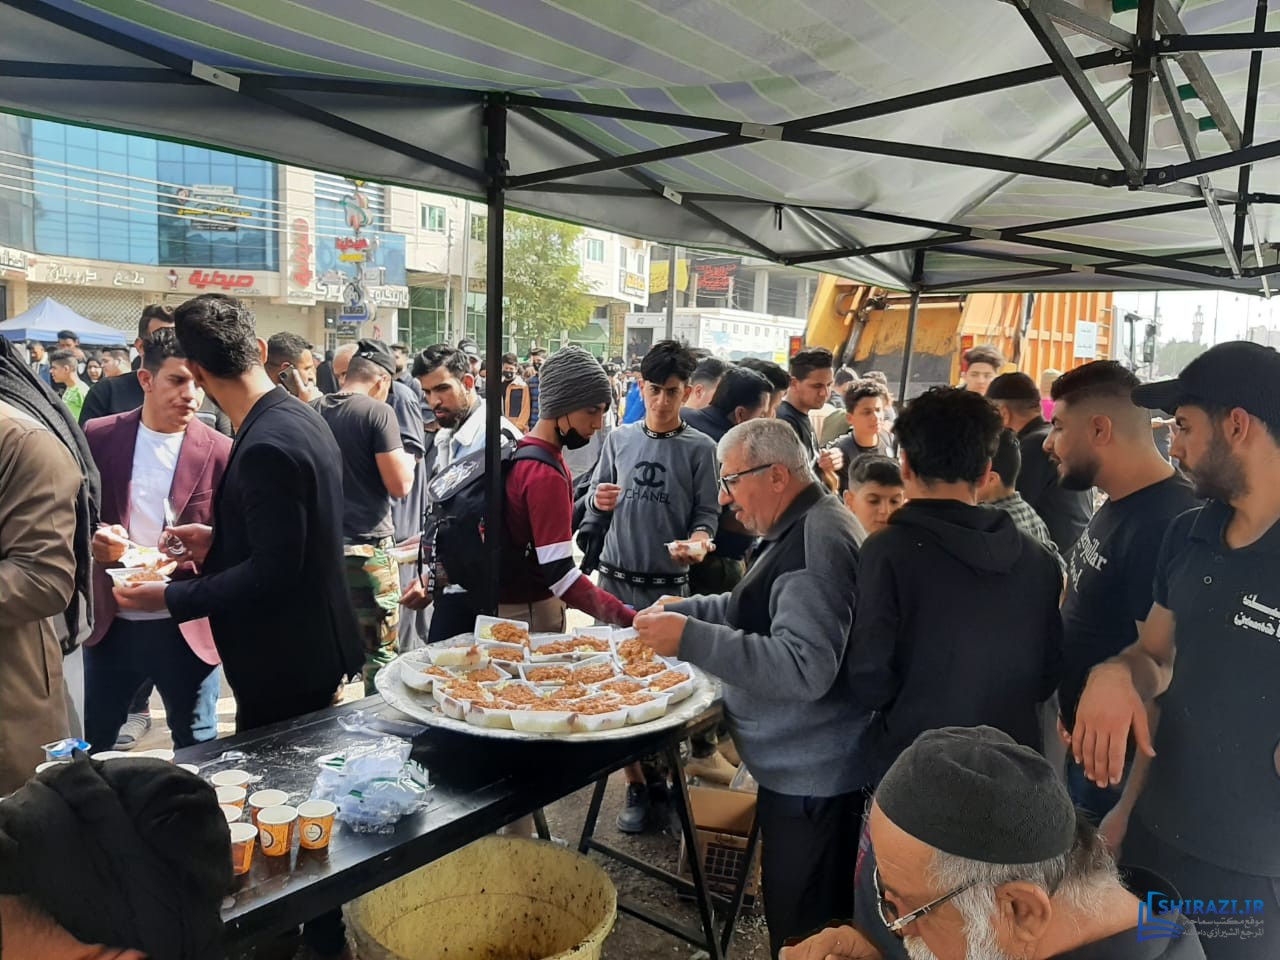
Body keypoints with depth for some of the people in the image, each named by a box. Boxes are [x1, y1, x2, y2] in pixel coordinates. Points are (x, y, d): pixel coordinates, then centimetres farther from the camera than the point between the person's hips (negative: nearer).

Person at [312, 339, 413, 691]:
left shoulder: (312, 411, 8)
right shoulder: (378, 411, -10)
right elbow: (399, 485, -15)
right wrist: (407, 461, 5)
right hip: (367, 549, -6)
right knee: (380, 656, 4)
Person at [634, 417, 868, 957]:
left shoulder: (815, 541, -24)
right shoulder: (805, 527, 10)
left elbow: (804, 668, -31)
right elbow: (762, 611, 23)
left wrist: (691, 639, -30)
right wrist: (686, 611, 11)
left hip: (811, 777, -10)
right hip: (803, 767, 10)